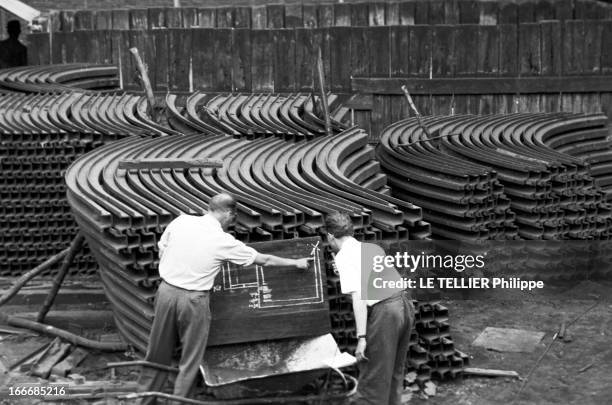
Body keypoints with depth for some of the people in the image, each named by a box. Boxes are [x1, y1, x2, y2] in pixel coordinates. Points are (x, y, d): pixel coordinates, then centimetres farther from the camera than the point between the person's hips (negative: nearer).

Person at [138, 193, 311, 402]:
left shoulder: (181, 221, -1)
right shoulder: (224, 241, -9)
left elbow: (161, 252, 10)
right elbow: (264, 260, 2)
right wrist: (296, 263, 14)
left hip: (166, 289, 5)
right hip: (193, 299, -5)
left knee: (158, 352, 18)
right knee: (190, 359, 12)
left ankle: (145, 398, 30)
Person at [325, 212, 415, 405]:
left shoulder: (344, 256, -4)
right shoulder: (373, 247, 19)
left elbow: (358, 296, -14)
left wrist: (362, 337, -16)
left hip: (384, 311, -8)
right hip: (405, 303, 8)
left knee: (373, 376, 3)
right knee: (394, 372, 21)